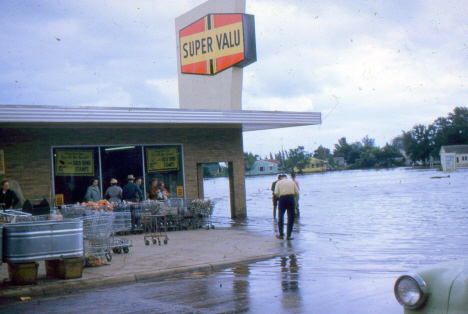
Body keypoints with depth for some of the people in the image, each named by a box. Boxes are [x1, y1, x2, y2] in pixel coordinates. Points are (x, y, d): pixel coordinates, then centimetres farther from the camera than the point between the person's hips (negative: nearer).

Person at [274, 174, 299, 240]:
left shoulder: (279, 182, 9)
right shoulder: (292, 182, 13)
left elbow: (276, 193, -3)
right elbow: (297, 192, 9)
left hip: (282, 198, 0)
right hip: (291, 198, 1)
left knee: (280, 217, 14)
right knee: (291, 218, 7)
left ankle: (281, 234, 19)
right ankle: (288, 235, 5)